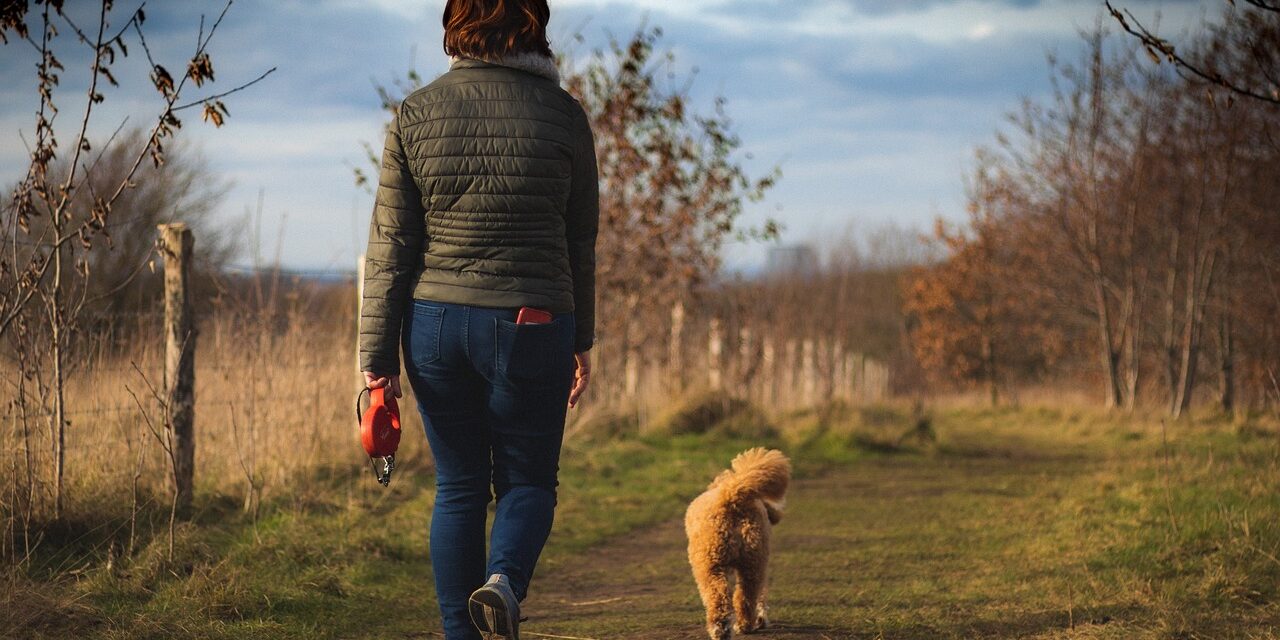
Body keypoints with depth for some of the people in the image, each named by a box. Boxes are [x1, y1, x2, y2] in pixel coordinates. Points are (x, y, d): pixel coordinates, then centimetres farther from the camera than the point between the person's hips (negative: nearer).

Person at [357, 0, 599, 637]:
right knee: (527, 481, 13)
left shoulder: (415, 113, -1)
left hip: (436, 322, 2)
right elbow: (580, 242, 4)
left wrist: (377, 354, 1)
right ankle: (504, 580, -15)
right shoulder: (562, 113, -3)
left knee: (458, 487, 13)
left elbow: (390, 243, -1)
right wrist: (581, 341, 15)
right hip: (531, 326, -2)